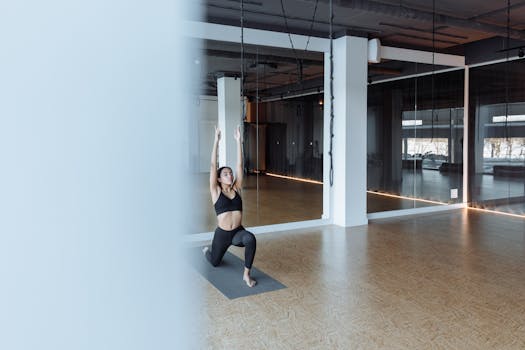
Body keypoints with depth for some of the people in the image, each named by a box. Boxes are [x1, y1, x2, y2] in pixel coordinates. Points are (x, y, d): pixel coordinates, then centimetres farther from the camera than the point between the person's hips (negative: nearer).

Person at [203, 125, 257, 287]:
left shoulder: (236, 189, 2)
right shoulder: (216, 191, -5)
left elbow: (239, 164, -4)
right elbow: (213, 166, -14)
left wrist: (238, 140, -8)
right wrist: (216, 141, -17)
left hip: (238, 232, 1)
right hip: (222, 234, -1)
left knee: (250, 238, -34)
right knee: (214, 262, 19)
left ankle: (246, 274, -18)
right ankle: (207, 250, 56)